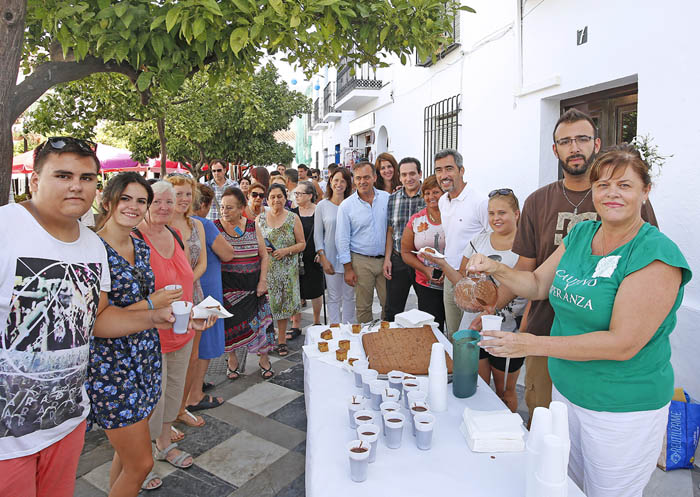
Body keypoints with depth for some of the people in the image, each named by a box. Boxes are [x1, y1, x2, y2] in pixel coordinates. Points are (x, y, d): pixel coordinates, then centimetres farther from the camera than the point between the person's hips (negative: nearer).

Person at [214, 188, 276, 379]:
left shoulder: (253, 226, 1)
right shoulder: (215, 227, -4)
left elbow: (264, 256, 5)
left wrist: (262, 281, -2)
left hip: (253, 285, 2)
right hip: (227, 286, -1)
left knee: (259, 320, 5)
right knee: (230, 323, 5)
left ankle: (264, 359, 24)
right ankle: (232, 360, 27)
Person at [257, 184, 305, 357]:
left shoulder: (293, 218, 2)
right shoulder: (260, 218, 6)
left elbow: (302, 244, 2)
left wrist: (286, 251, -14)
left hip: (287, 269, -1)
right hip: (265, 269, 1)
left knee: (284, 304, 4)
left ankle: (282, 340, 17)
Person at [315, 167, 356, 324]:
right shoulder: (322, 205, 1)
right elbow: (317, 234, 2)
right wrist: (323, 258, -6)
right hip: (331, 258, -1)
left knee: (349, 297, 10)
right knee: (334, 298, 5)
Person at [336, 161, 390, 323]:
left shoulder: (387, 198, 3)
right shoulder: (346, 205, -3)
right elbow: (342, 239, -2)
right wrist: (348, 268, -5)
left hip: (385, 259, 2)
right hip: (361, 261, -2)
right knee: (363, 306, 7)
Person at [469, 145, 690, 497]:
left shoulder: (657, 254, -20)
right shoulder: (580, 234, 1)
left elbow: (624, 343, -25)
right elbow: (538, 284, 8)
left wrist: (533, 344, -27)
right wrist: (496, 269, -12)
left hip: (624, 409, -6)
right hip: (566, 389, 6)